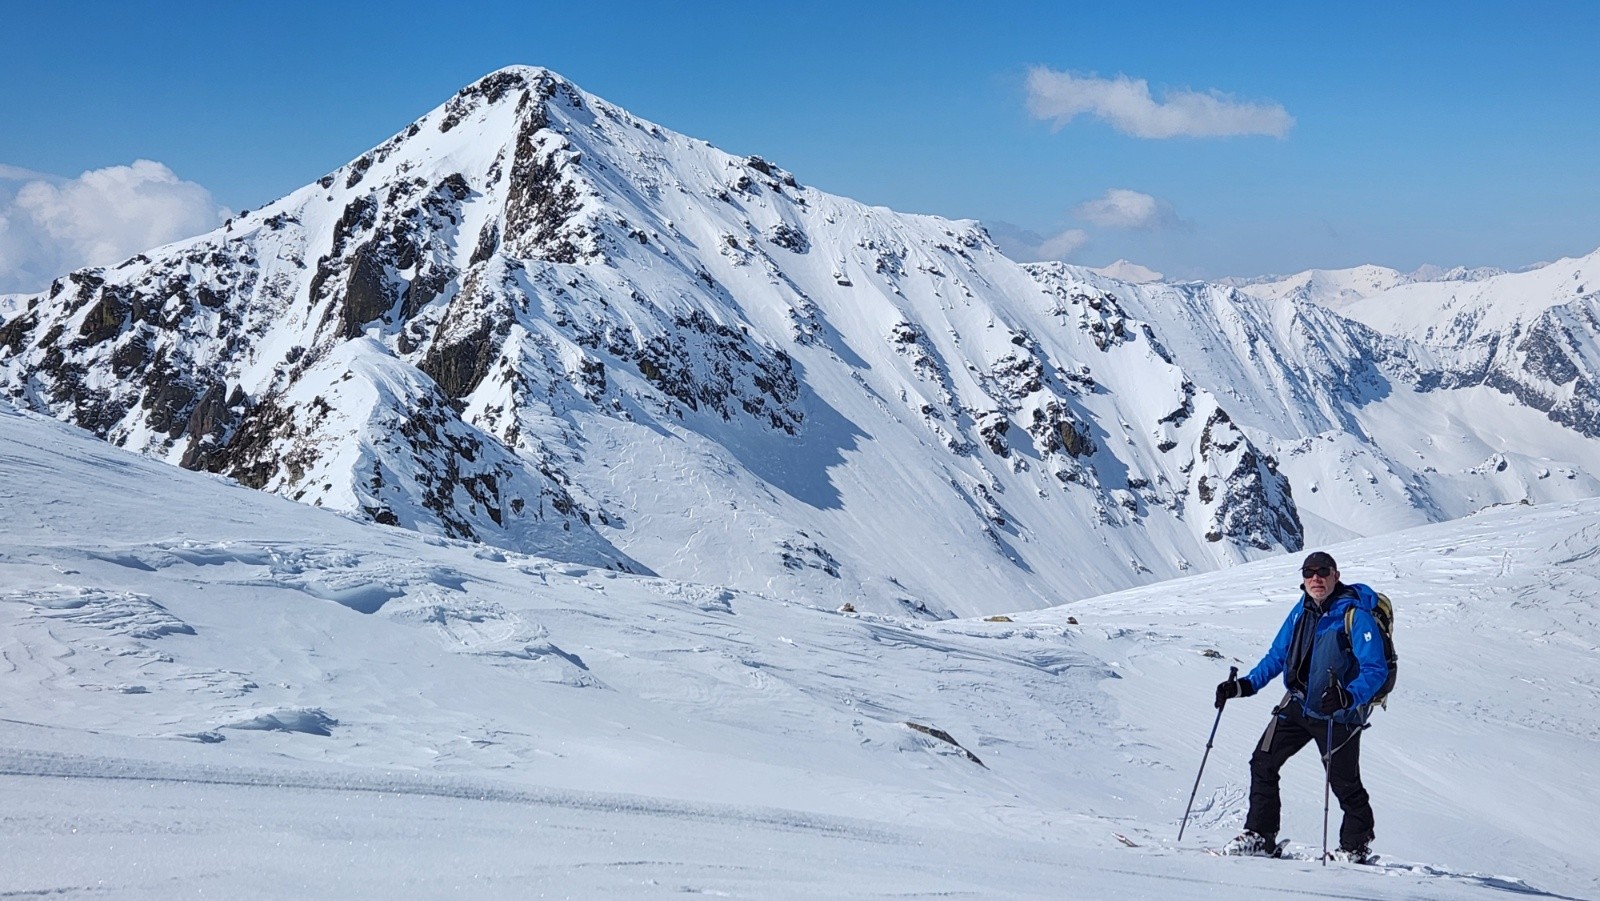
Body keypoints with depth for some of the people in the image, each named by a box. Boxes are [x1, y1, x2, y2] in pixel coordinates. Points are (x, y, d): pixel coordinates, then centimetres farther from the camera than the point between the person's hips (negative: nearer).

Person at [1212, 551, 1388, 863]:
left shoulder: (1355, 615, -16)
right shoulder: (1301, 611, 4)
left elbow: (1376, 670, -22)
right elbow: (1276, 656, 14)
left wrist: (1348, 698, -39)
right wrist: (1245, 685, 2)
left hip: (1338, 715, -6)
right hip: (1297, 705, 7)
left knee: (1344, 782, 2)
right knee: (1263, 762, 4)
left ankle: (1356, 846, 23)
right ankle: (1260, 835, 15)